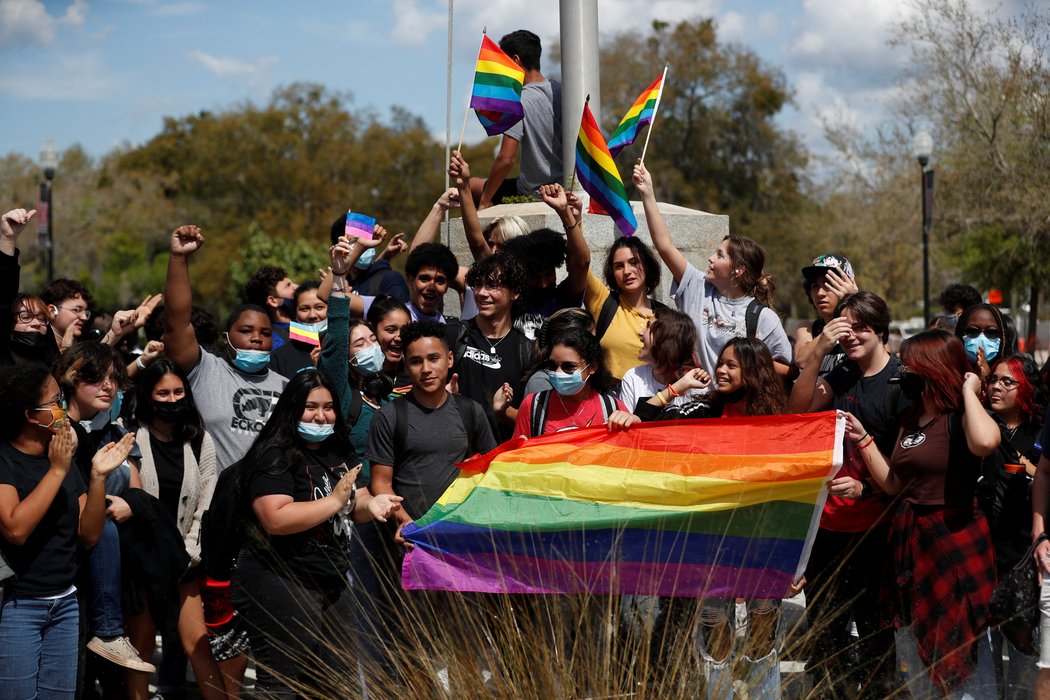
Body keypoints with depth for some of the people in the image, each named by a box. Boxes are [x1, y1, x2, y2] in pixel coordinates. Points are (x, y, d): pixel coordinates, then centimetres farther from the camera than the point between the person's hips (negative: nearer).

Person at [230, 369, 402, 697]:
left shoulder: (337, 454, 11)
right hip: (280, 587, -9)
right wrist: (334, 500, -23)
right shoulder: (275, 458, -15)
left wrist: (371, 504, -1)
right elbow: (276, 520, -28)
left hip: (333, 583, 9)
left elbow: (351, 506, 23)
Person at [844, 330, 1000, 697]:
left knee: (962, 651, -1)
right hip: (911, 538, 9)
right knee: (913, 653, 18)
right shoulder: (911, 420, 10)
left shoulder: (960, 418, -15)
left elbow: (985, 442, -41)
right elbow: (892, 484, 16)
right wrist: (862, 439, 11)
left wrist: (968, 391, -24)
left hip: (954, 537, -9)